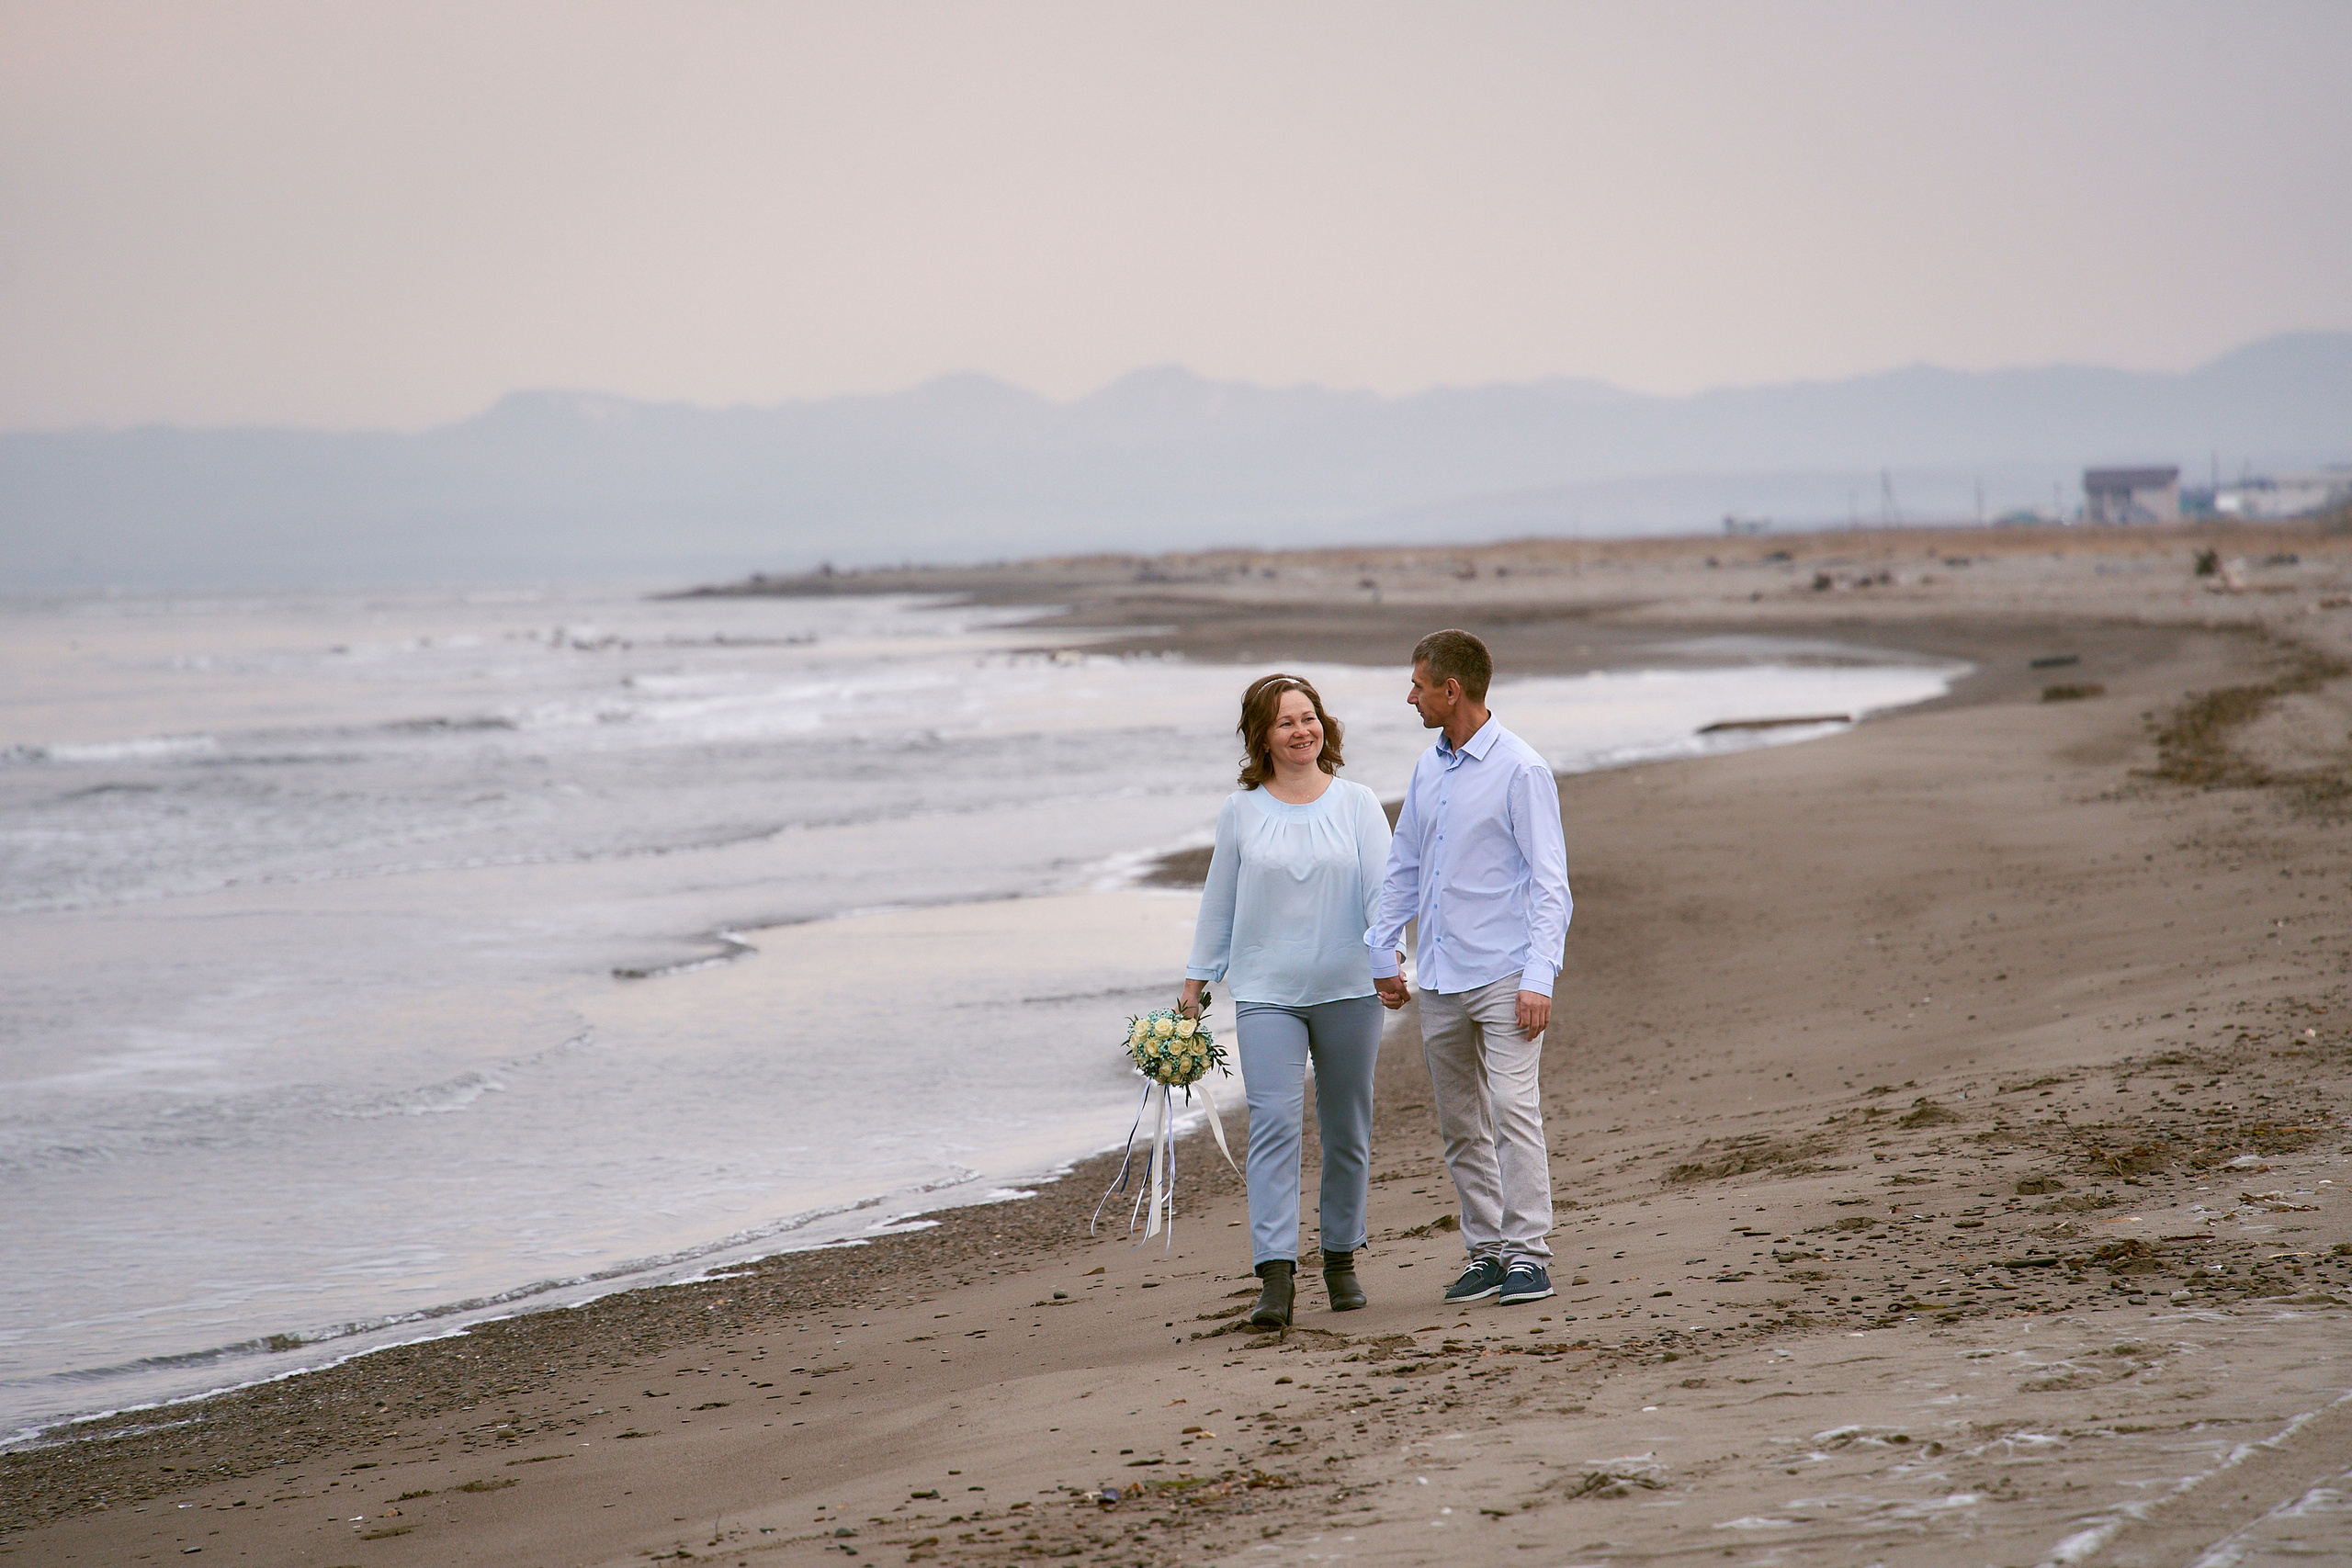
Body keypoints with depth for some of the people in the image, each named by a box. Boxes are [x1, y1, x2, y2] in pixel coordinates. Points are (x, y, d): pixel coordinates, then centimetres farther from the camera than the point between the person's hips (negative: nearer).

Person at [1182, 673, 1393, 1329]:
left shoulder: (1358, 804, 3)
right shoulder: (1240, 811, 5)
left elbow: (1383, 888, -2)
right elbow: (1220, 901, 12)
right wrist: (1196, 981, 12)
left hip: (1347, 988, 1)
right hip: (1266, 993, -1)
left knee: (1347, 1130, 9)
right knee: (1272, 1124, -12)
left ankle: (1341, 1258, 24)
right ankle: (1275, 1275, -18)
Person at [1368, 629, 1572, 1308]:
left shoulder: (1520, 770, -8)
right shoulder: (1427, 770, 13)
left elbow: (1550, 882, -11)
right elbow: (1402, 867, 22)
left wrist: (1538, 978, -17)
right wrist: (1384, 954, 18)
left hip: (1502, 972, -7)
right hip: (1439, 976, 7)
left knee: (1513, 1107, -13)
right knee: (1460, 1124, 8)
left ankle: (1528, 1253, -11)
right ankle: (1486, 1251, 14)